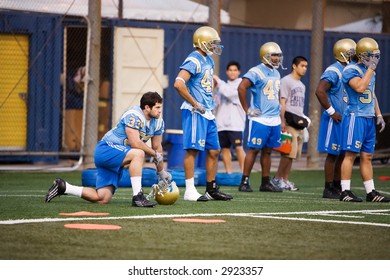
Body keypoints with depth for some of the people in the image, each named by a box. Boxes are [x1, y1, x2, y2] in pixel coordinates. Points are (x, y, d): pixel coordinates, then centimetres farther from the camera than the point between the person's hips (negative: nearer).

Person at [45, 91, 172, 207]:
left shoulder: (158, 122, 5)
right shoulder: (134, 116, -21)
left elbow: (157, 147, 16)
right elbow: (135, 143, -28)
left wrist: (161, 171, 18)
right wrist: (155, 154, -15)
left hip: (115, 160, 9)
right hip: (106, 149, -9)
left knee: (103, 199, 1)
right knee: (138, 153, -34)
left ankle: (63, 187, 15)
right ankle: (137, 196, -32)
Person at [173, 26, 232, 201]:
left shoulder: (208, 60, 15)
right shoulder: (193, 60, -14)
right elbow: (178, 84, -25)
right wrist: (195, 104, -19)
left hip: (208, 113, 10)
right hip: (195, 112, -10)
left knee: (214, 151, 11)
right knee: (193, 149, -7)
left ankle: (211, 190, 18)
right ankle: (190, 191, -5)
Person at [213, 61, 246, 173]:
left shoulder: (240, 83, 0)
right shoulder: (223, 85, 17)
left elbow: (229, 93, -16)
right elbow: (217, 103, 15)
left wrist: (218, 81, -9)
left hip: (235, 123, -6)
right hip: (222, 122, 6)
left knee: (238, 147, -12)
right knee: (225, 148, 6)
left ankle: (243, 172, -11)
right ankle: (228, 172, 12)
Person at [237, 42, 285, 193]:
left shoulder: (276, 73, 16)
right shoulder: (256, 72, -11)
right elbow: (242, 88, -20)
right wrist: (247, 110, -16)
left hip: (274, 119, 8)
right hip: (260, 119, -8)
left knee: (267, 151, 10)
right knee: (254, 149, -6)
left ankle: (266, 183, 15)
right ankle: (244, 182, -2)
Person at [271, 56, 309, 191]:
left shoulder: (301, 85, 20)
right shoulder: (286, 81, -7)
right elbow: (282, 103, -12)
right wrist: (283, 122, -18)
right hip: (289, 122, -9)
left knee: (292, 154, 8)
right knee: (289, 153, -11)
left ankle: (285, 180, 12)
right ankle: (277, 179, -3)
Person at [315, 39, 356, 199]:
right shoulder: (333, 71, -14)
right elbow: (320, 91, -24)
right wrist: (331, 112, -19)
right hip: (335, 120, -9)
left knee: (343, 154, 12)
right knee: (333, 154, -4)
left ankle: (337, 187, 20)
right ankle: (329, 190, 0)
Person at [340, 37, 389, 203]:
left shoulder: (370, 72, 16)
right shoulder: (351, 70, -11)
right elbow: (360, 88, -26)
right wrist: (370, 69, -18)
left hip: (369, 118, 8)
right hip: (355, 116, -8)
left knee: (367, 156, 10)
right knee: (351, 154, -8)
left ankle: (371, 192, 12)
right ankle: (345, 192, -6)